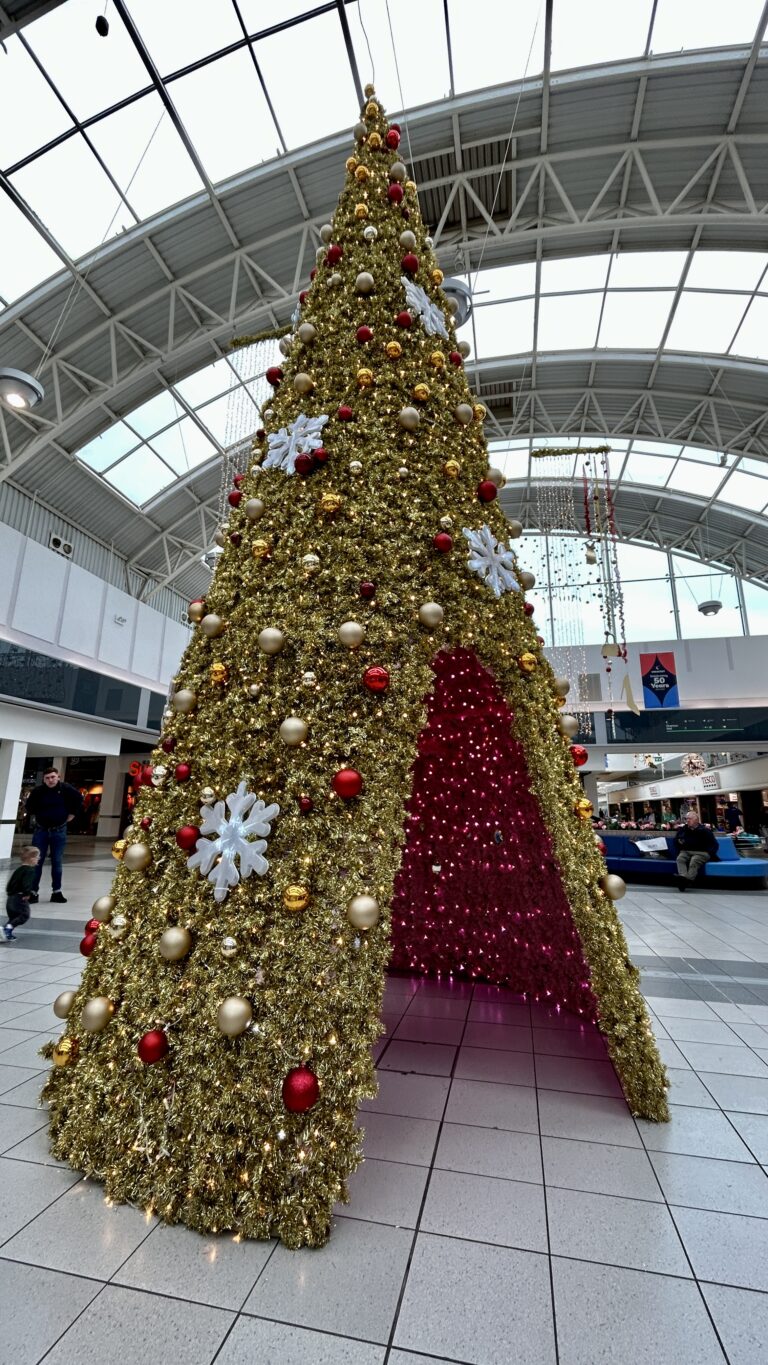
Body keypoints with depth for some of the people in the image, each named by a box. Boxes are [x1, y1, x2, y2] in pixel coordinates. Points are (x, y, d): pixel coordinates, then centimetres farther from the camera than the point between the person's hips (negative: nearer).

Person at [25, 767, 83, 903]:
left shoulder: (66, 789, -10)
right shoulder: (38, 791, -11)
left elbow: (79, 799, 6)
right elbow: (29, 805, 9)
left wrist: (72, 814, 5)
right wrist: (35, 816, 6)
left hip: (59, 831, 0)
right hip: (41, 830, 0)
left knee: (57, 862, 6)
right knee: (36, 861, 1)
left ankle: (57, 891, 13)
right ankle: (33, 892, 10)